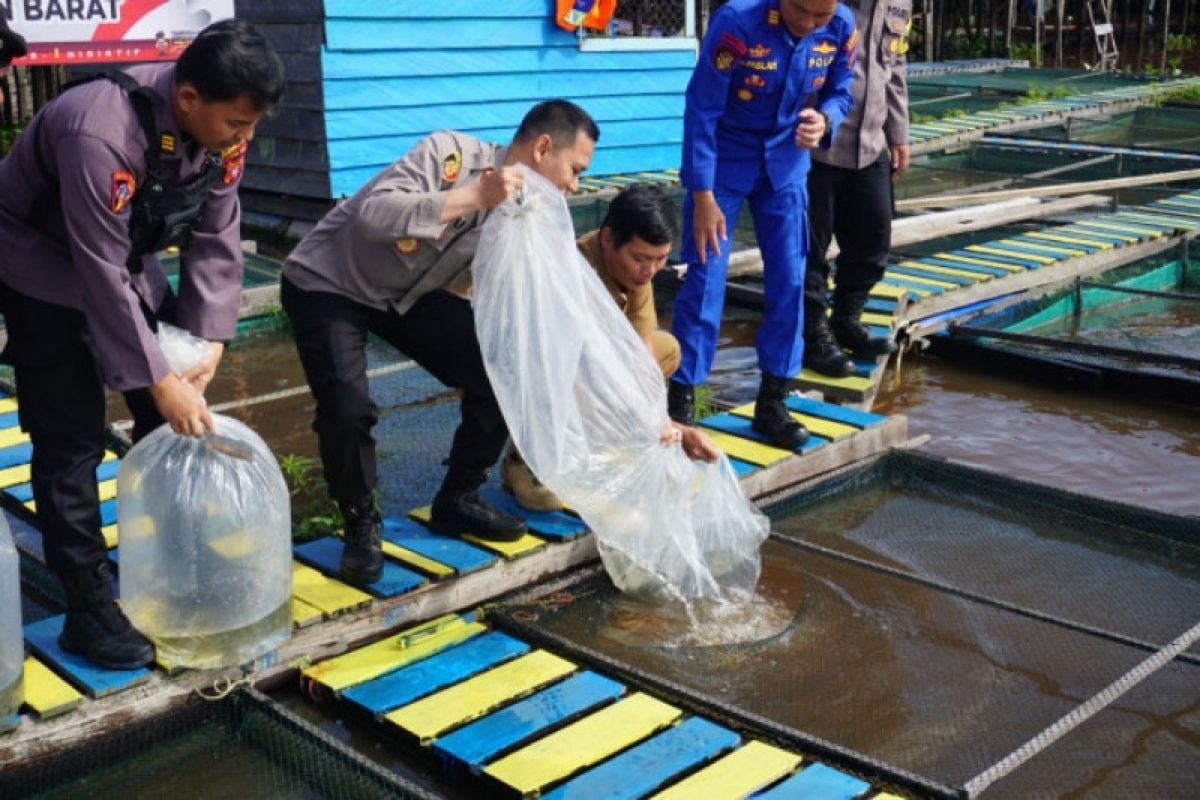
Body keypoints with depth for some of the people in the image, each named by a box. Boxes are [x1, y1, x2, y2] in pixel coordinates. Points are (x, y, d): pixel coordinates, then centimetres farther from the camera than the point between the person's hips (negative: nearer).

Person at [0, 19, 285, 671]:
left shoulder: (219, 130, -16)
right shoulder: (101, 135, -37)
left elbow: (216, 243, -9)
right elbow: (101, 274, -34)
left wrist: (209, 342, -18)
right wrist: (158, 379, -30)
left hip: (131, 262, 7)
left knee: (172, 421, 7)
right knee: (72, 441, -7)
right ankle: (88, 610, 2)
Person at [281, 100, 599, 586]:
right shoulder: (452, 154, -25)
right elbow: (371, 215, -38)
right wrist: (475, 195, -40)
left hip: (406, 296, 6)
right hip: (326, 284, -6)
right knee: (348, 409, -25)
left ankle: (457, 500, 13)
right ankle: (360, 524, 4)